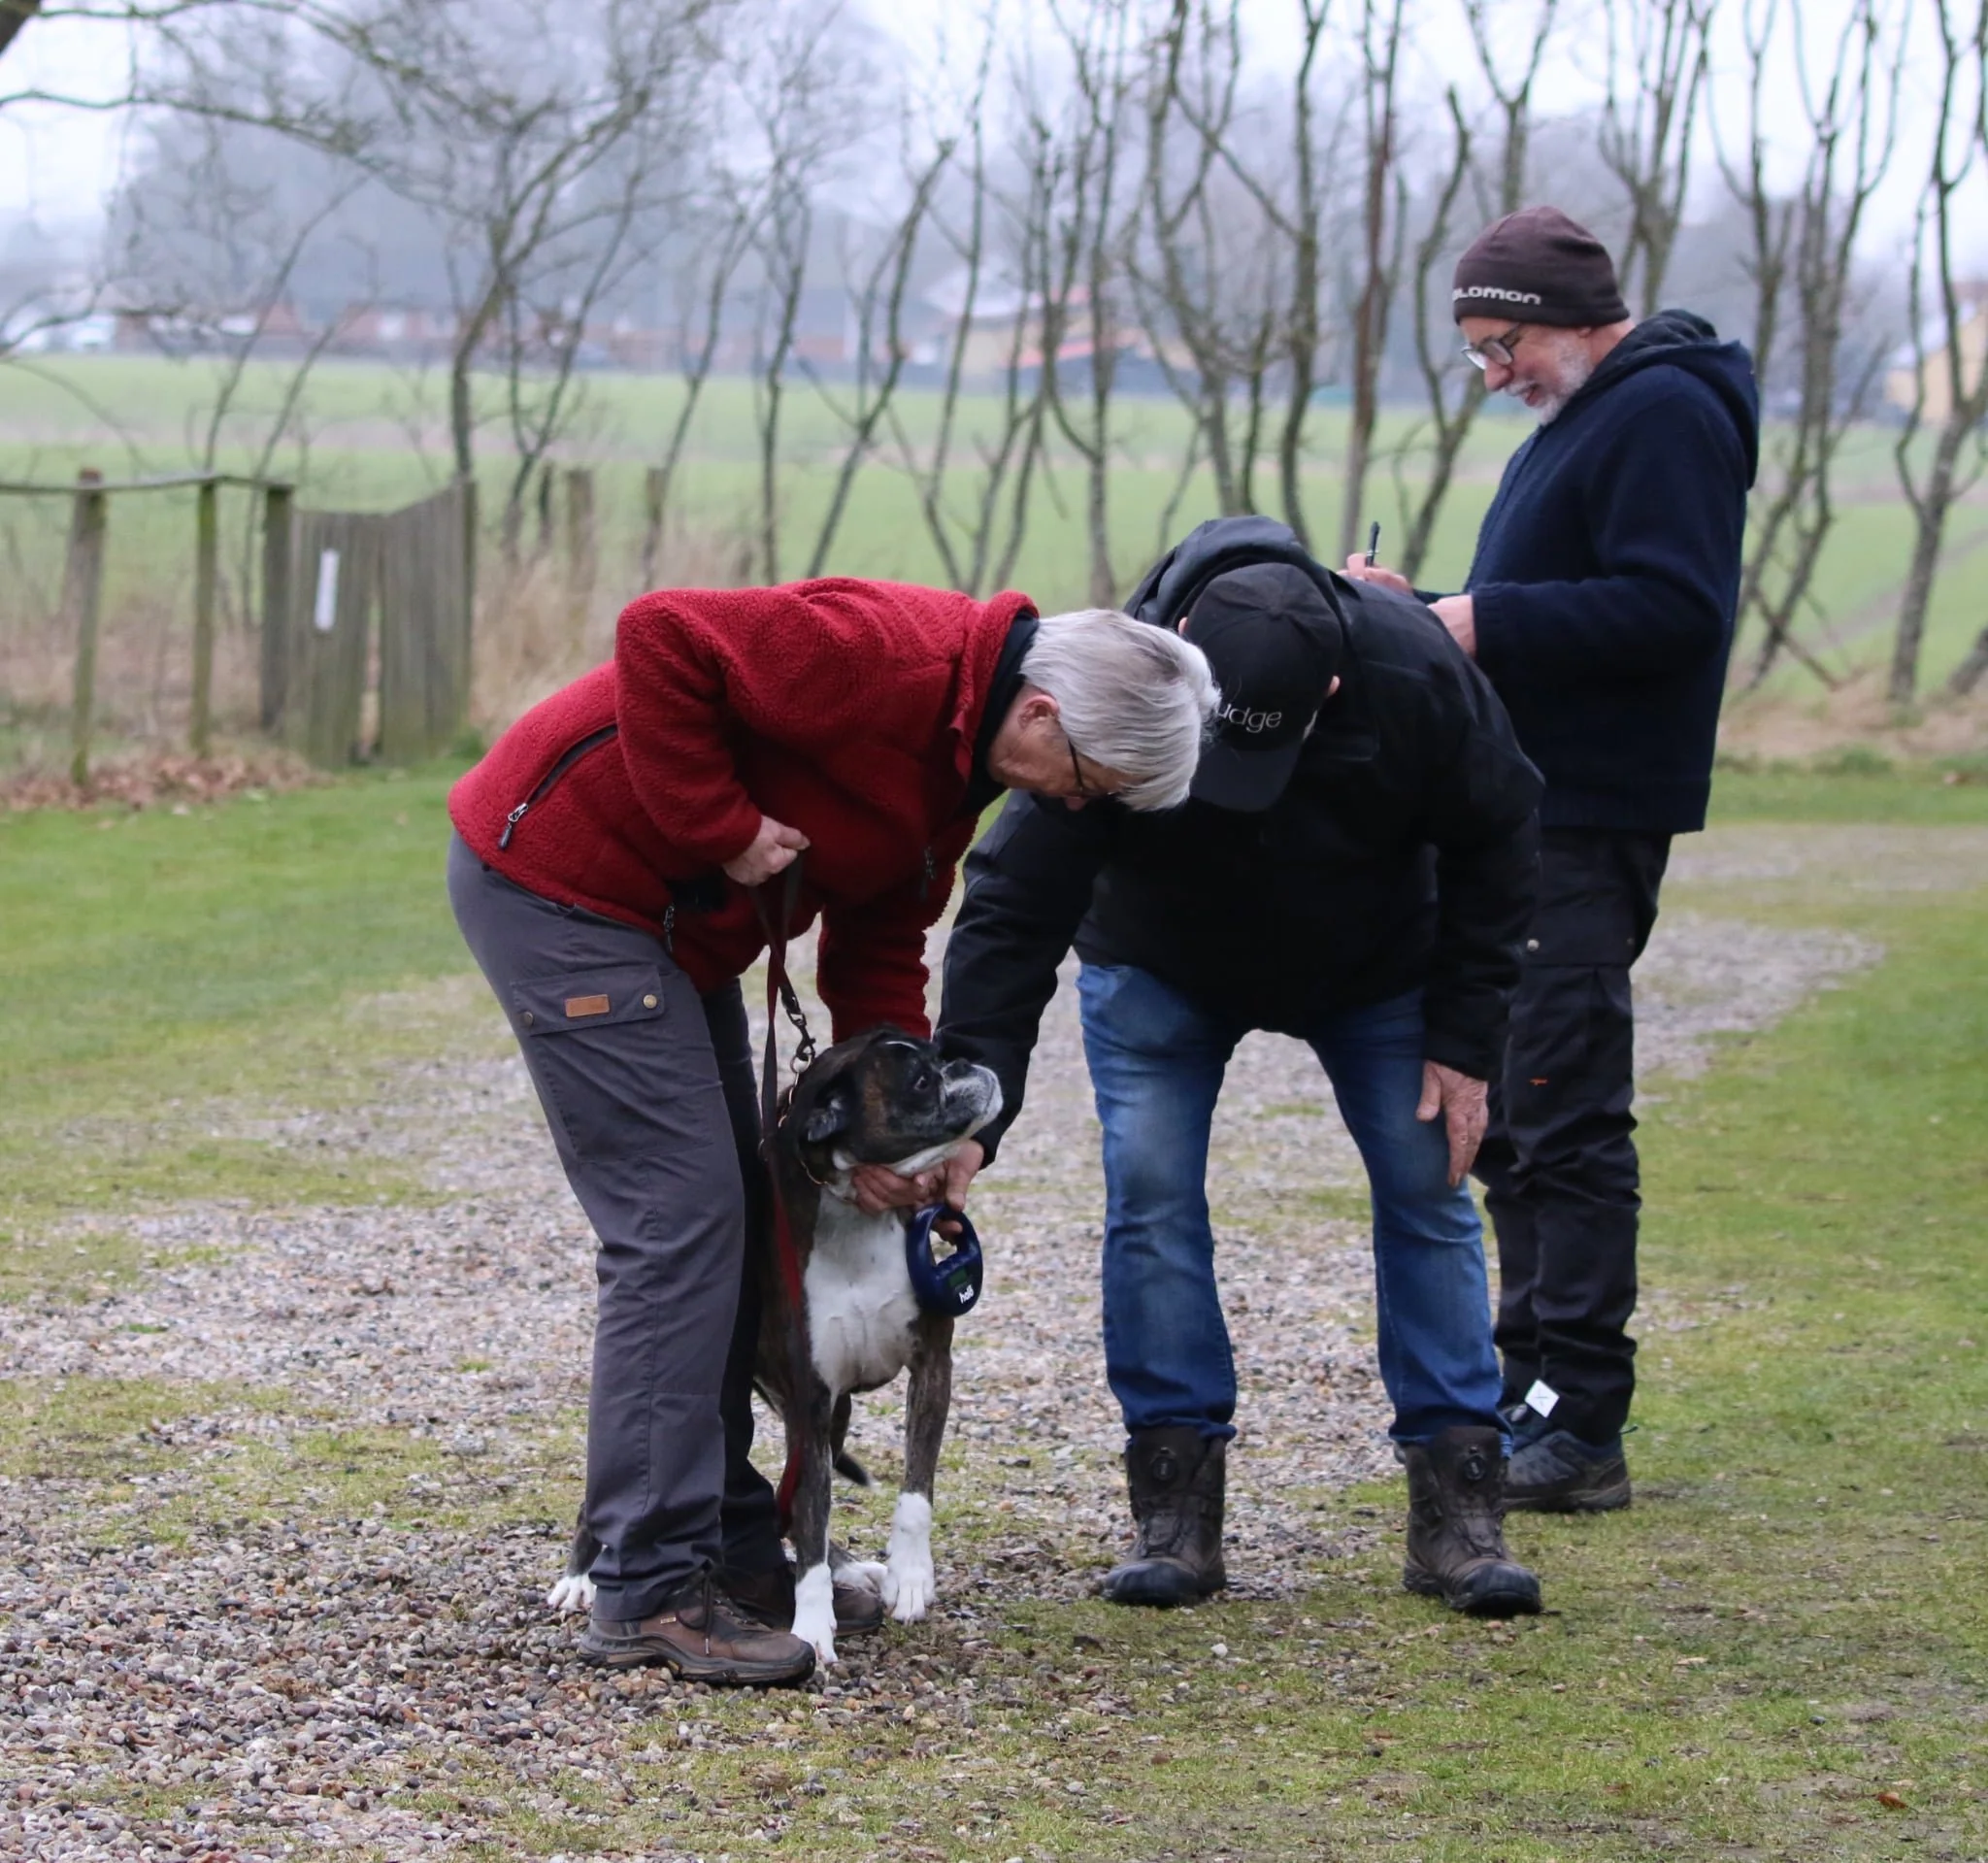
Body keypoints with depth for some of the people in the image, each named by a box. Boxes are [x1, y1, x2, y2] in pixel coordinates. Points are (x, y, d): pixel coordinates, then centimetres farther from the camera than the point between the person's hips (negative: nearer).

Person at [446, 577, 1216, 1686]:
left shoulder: (961, 762, 8)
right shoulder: (889, 656, -24)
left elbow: (879, 937, 15)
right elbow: (662, 641, -29)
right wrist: (721, 827, -25)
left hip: (670, 921, 11)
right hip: (556, 879, -11)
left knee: (728, 1219, 14)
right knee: (679, 1222, -13)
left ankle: (729, 1543, 24)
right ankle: (651, 1594, -12)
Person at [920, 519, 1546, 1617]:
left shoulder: (1414, 675, -35)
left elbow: (1492, 846, -16)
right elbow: (1016, 908, -35)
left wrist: (1463, 1042, -16)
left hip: (1372, 967, 1)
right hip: (1163, 968, -1)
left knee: (1429, 1191, -5)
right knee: (1149, 1195, -13)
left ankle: (1456, 1511, 0)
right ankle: (1177, 1507, -7)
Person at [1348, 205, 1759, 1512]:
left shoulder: (1665, 414, -12)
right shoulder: (1582, 422, 21)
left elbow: (1672, 608, -23)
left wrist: (1490, 621, -20)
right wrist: (1423, 612, 10)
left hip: (1592, 827, -11)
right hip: (1528, 814, 11)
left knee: (1565, 1117, -11)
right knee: (1515, 1114, 13)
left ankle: (1580, 1427, -11)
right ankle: (1535, 1393, 20)